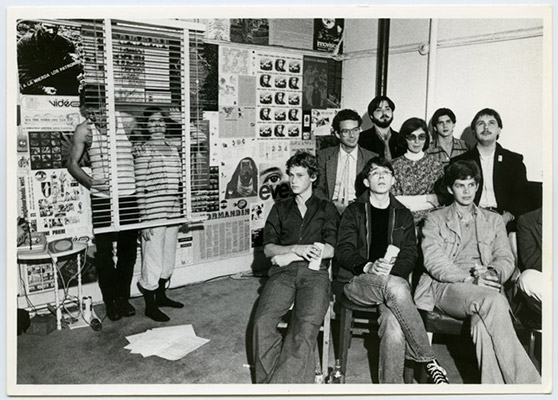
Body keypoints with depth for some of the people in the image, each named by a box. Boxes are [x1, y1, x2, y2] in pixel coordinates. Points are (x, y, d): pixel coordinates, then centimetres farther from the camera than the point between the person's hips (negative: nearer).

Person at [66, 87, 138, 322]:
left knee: (128, 249, 9)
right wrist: (89, 182, -11)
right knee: (104, 251, 3)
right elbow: (72, 163, 5)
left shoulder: (125, 122, 2)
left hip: (129, 196, 1)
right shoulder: (84, 130, 1)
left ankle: (123, 296, 25)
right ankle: (110, 300, 19)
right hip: (102, 199, -1)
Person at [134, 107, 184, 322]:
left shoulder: (174, 145, 9)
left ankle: (161, 295, 36)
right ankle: (150, 306, 18)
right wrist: (144, 219, -15)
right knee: (152, 261, 3)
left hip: (173, 212, 7)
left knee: (169, 258, 18)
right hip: (153, 213, -6)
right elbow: (140, 187, -12)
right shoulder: (142, 150, -8)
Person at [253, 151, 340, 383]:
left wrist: (288, 256, -2)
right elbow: (268, 248, 14)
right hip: (283, 272, 2)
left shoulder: (326, 208, 19)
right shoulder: (280, 208, 25)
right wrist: (296, 248, -6)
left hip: (314, 272, -2)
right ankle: (268, 382, -22)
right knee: (262, 322, -27)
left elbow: (331, 249, 5)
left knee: (306, 326, -31)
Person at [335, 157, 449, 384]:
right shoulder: (354, 211, 12)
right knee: (396, 286, -35)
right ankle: (429, 360, -25)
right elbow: (343, 252, 1)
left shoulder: (403, 216, 19)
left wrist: (390, 270, -14)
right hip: (357, 280, -2)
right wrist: (369, 267, -18)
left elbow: (410, 256, 8)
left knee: (394, 325, -32)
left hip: (393, 282, 2)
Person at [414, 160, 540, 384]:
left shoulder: (494, 220, 26)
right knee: (494, 302, -36)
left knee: (483, 322, -37)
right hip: (446, 288, -2)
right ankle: (526, 382, -36)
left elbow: (506, 259, 13)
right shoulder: (435, 220, 17)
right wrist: (469, 279, -17)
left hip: (484, 291, 2)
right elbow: (433, 261, 0)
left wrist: (493, 274, -14)